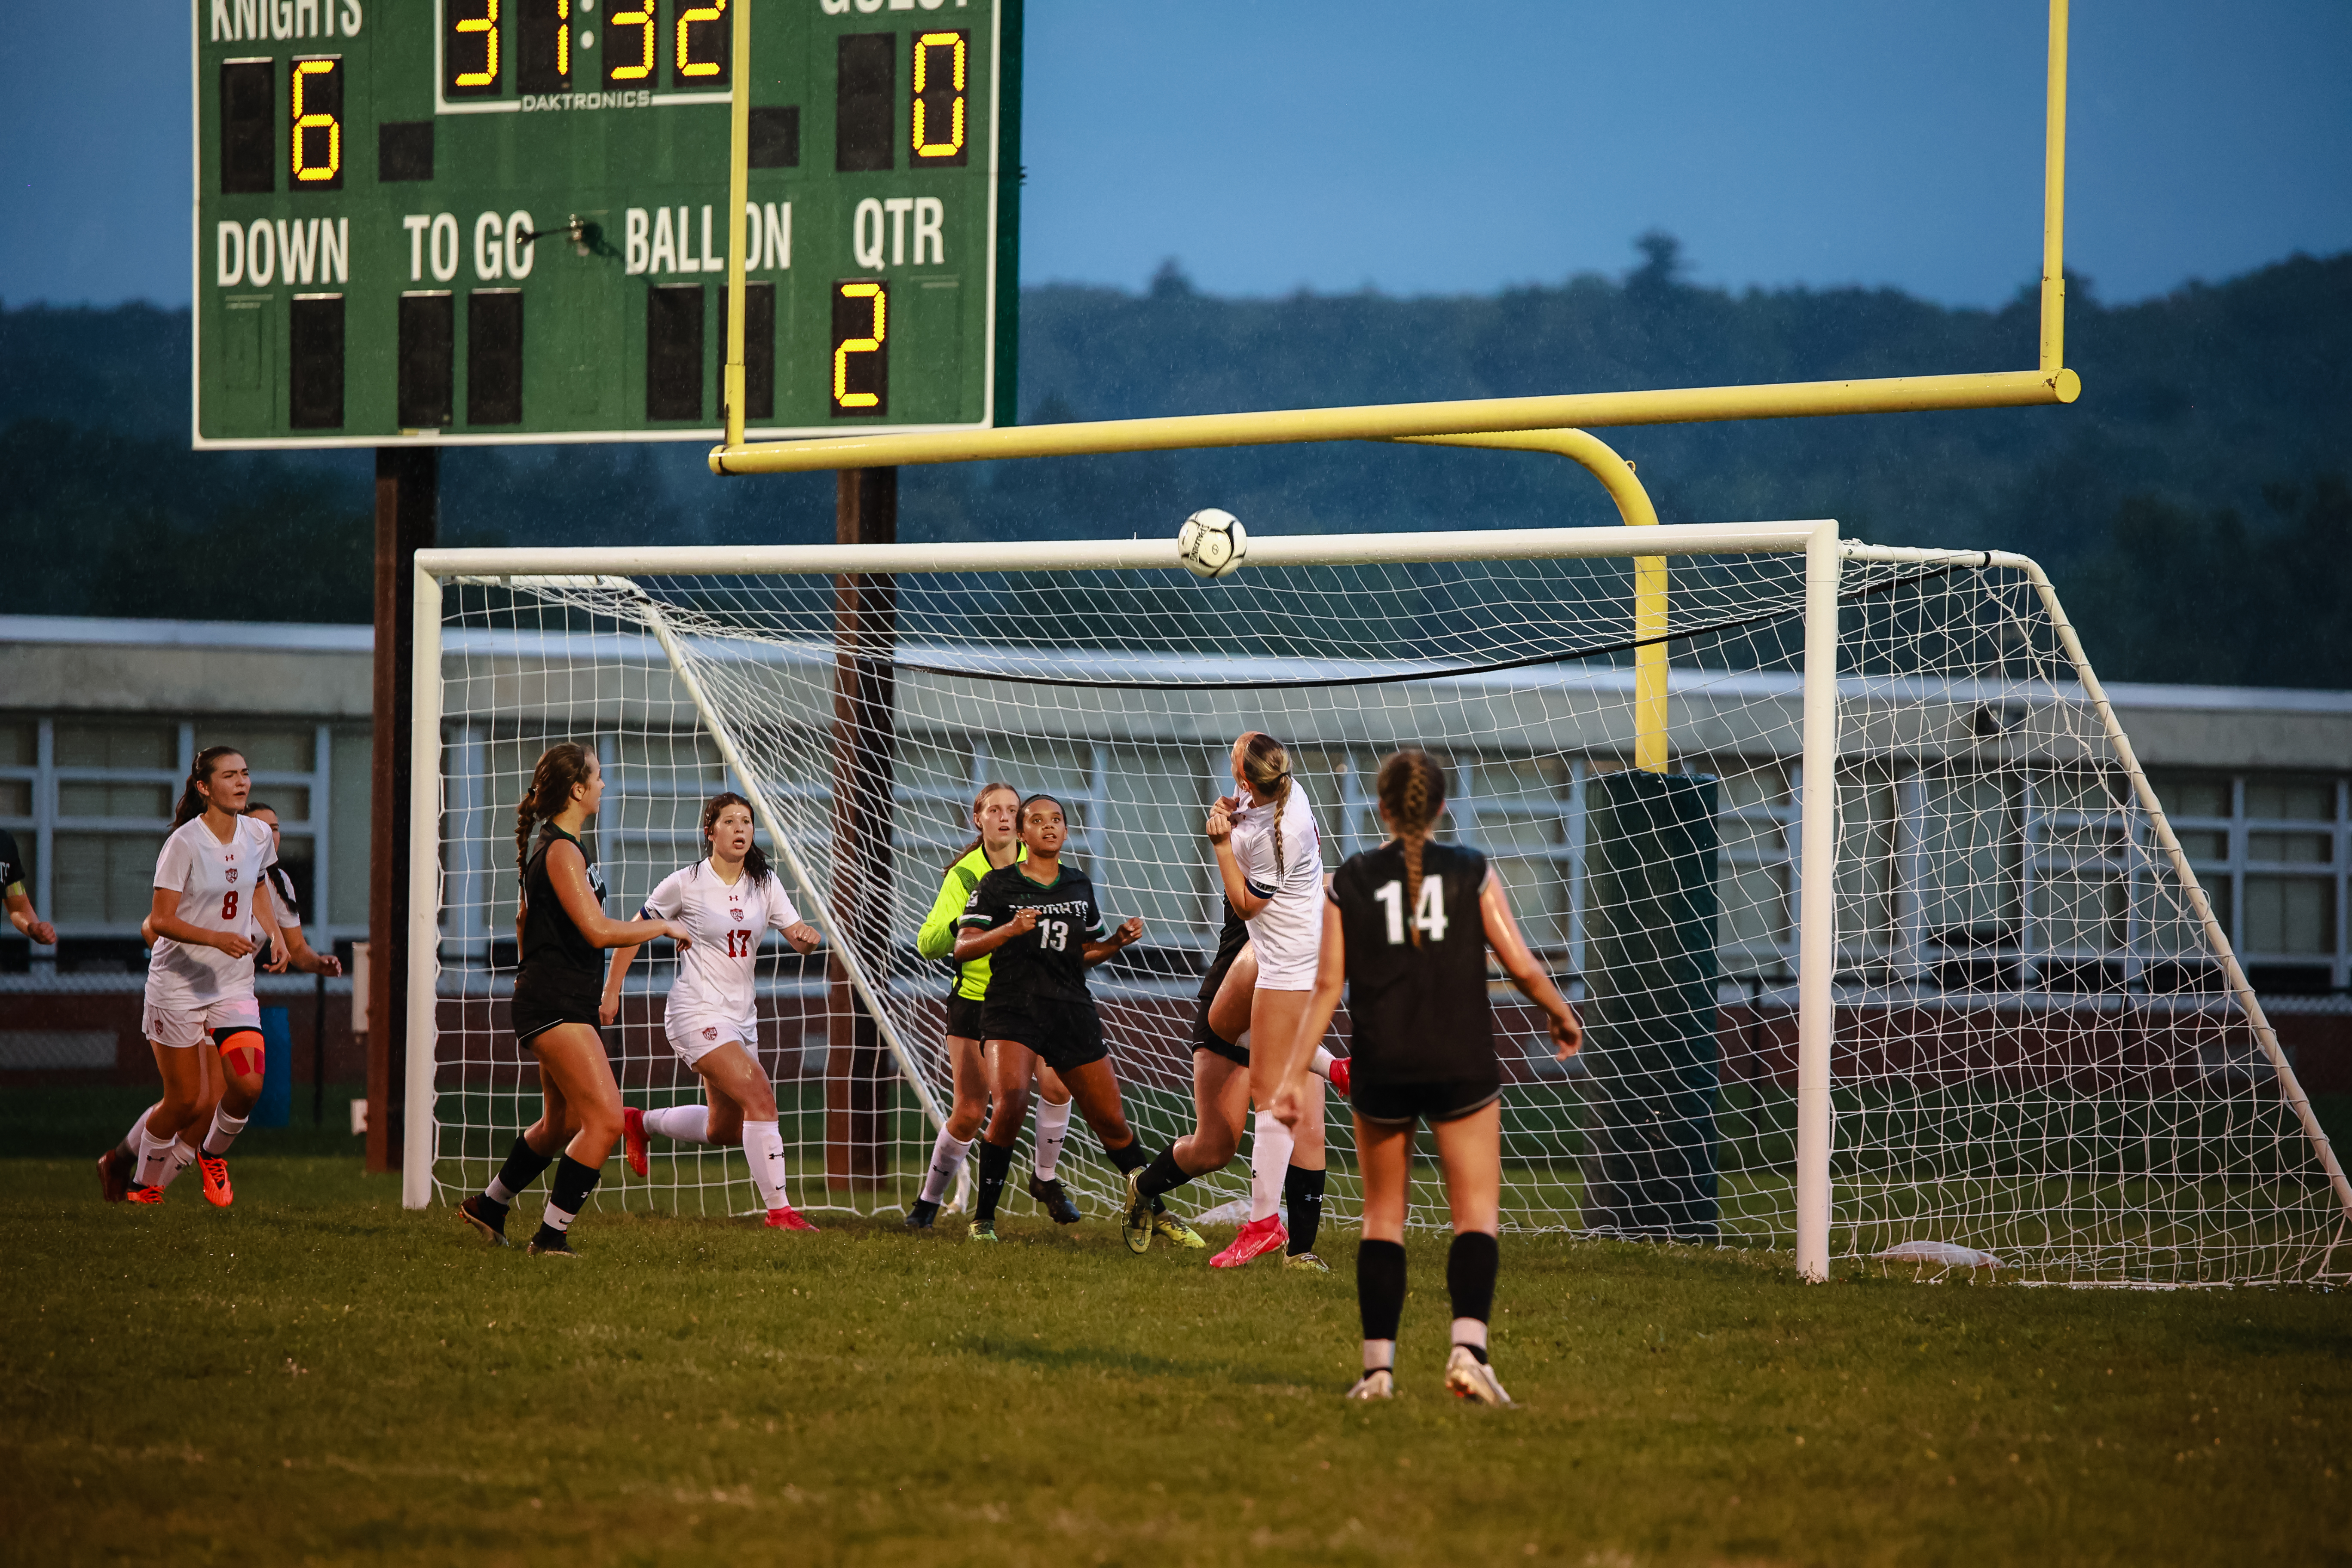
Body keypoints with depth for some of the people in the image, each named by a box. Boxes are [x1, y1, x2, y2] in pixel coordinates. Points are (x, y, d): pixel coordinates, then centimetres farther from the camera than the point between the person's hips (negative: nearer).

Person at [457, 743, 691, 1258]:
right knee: (606, 1119, -16)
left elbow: (525, 917, 29)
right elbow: (598, 930, -25)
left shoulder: (552, 845, 16)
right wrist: (664, 927, -13)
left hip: (564, 1006, 11)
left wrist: (533, 972, 38)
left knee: (562, 1123, 21)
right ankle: (551, 1235, -12)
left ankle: (488, 1206, 38)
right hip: (556, 1004, -11)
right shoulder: (562, 851, -17)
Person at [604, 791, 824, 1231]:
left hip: (741, 1016, 7)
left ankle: (640, 1123, 41)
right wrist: (612, 992, 0)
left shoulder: (765, 884, 5)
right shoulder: (686, 884, -9)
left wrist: (807, 936, -24)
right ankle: (778, 1209, -20)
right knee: (760, 1098, -22)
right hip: (697, 1012, -7)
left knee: (724, 1131, 15)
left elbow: (798, 938, 0)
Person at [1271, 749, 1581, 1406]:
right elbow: (1522, 965, -3)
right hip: (1462, 1067, -1)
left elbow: (1327, 988, -2)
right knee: (1476, 1214, 4)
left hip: (1381, 1070, 1)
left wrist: (1293, 1075, 1)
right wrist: (1563, 1016, 16)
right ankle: (1469, 1346, -17)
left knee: (1383, 1216, 12)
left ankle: (1378, 1365, 5)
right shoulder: (1471, 871, -1)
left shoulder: (1349, 883, 2)